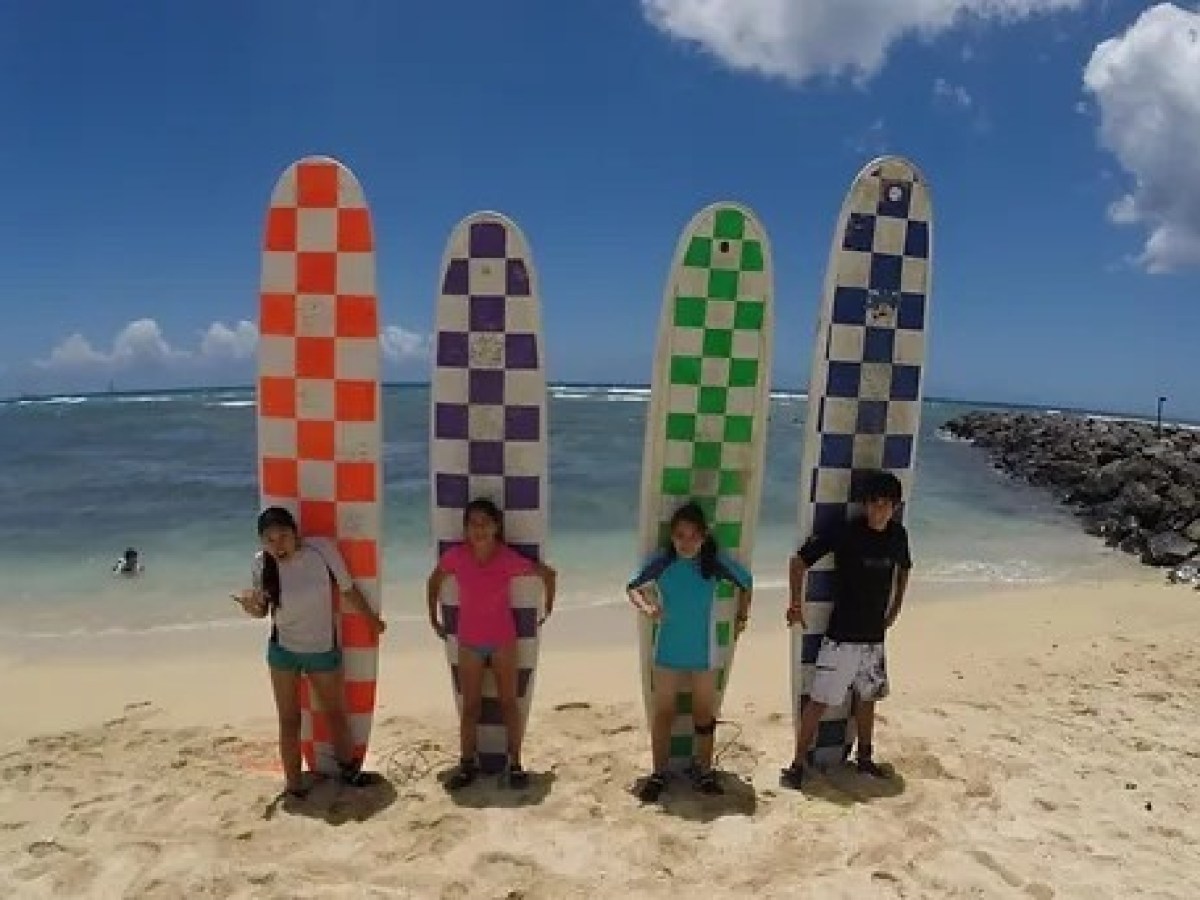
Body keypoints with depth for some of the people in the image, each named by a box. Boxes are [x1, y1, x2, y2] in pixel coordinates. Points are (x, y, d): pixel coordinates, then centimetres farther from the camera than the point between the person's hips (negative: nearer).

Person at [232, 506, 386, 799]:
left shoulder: (321, 549, -20)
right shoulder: (262, 563, -14)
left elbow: (347, 589, -7)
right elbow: (262, 611, 1)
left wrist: (372, 620, 5)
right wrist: (250, 606, -22)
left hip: (323, 649, 0)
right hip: (282, 649, 0)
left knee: (336, 713, 16)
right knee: (289, 719, 8)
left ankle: (349, 767, 36)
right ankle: (294, 783, 22)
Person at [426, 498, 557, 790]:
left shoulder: (509, 558, -15)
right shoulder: (455, 556, -12)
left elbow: (548, 574, -1)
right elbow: (434, 581, 7)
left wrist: (548, 608, 1)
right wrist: (434, 618, 8)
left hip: (503, 640, -1)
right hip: (469, 642, 1)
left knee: (509, 702, 7)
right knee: (470, 706, 8)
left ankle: (514, 764, 17)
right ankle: (467, 763, 19)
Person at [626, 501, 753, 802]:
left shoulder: (715, 561, -12)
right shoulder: (662, 561, -12)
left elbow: (745, 582, 5)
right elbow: (633, 587, -1)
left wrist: (742, 616, 2)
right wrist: (646, 606, -19)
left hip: (703, 653, 1)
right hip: (668, 652, 0)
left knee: (704, 714, 13)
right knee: (662, 713, 7)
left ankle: (704, 770, 30)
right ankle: (659, 773, 20)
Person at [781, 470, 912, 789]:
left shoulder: (898, 535, 0)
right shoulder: (845, 532, -16)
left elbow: (903, 571, 21)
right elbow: (799, 562, -10)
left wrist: (894, 610, 15)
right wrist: (796, 604, -11)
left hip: (874, 637, 6)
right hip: (841, 637, -5)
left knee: (867, 697, 19)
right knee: (819, 700, -3)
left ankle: (865, 757, 37)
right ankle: (797, 764, 6)